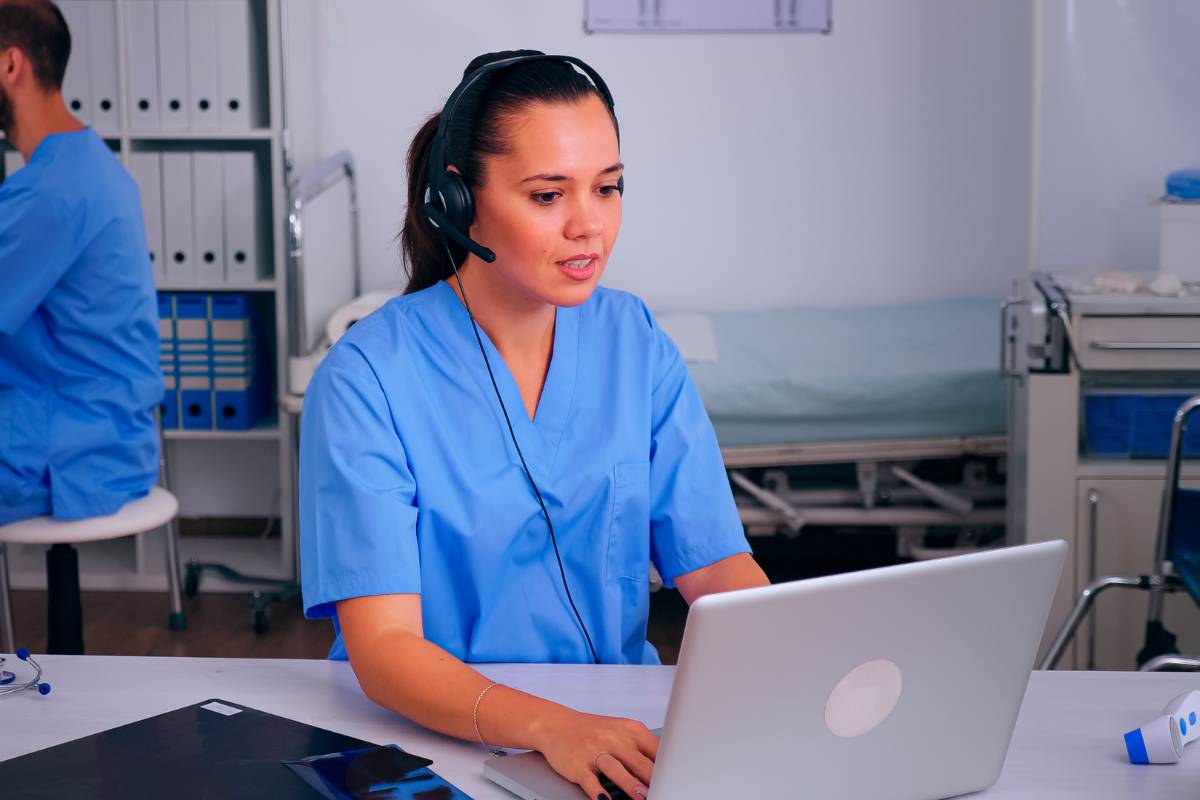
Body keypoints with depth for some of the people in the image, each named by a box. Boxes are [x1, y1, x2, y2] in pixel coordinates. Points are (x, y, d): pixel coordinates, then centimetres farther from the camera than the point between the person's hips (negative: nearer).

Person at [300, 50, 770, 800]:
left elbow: (717, 564, 0)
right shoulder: (367, 379, -12)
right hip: (433, 734, -3)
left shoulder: (636, 344, 4)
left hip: (620, 730, 4)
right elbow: (383, 647, -18)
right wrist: (551, 727, -35)